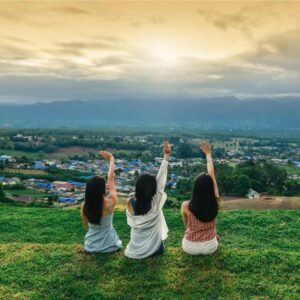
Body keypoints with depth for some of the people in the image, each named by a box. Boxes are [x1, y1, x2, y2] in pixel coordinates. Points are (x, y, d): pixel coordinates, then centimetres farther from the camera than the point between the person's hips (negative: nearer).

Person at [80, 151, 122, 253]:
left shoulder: (84, 206, -15)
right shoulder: (109, 203, -23)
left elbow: (86, 226, 1)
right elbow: (111, 178, -11)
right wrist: (111, 159, -1)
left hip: (90, 247, 3)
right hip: (109, 247, -3)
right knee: (118, 242, 33)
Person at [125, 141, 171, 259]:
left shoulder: (130, 204, -15)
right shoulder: (156, 202, -19)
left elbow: (131, 223, 1)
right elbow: (160, 178, -16)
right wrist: (166, 155, -13)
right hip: (154, 249, -4)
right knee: (161, 247, 31)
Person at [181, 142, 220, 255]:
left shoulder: (186, 206, -24)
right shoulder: (215, 203, -20)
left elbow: (187, 225, -2)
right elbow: (212, 174, -8)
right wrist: (208, 154, 4)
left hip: (190, 248, -1)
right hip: (210, 247, 1)